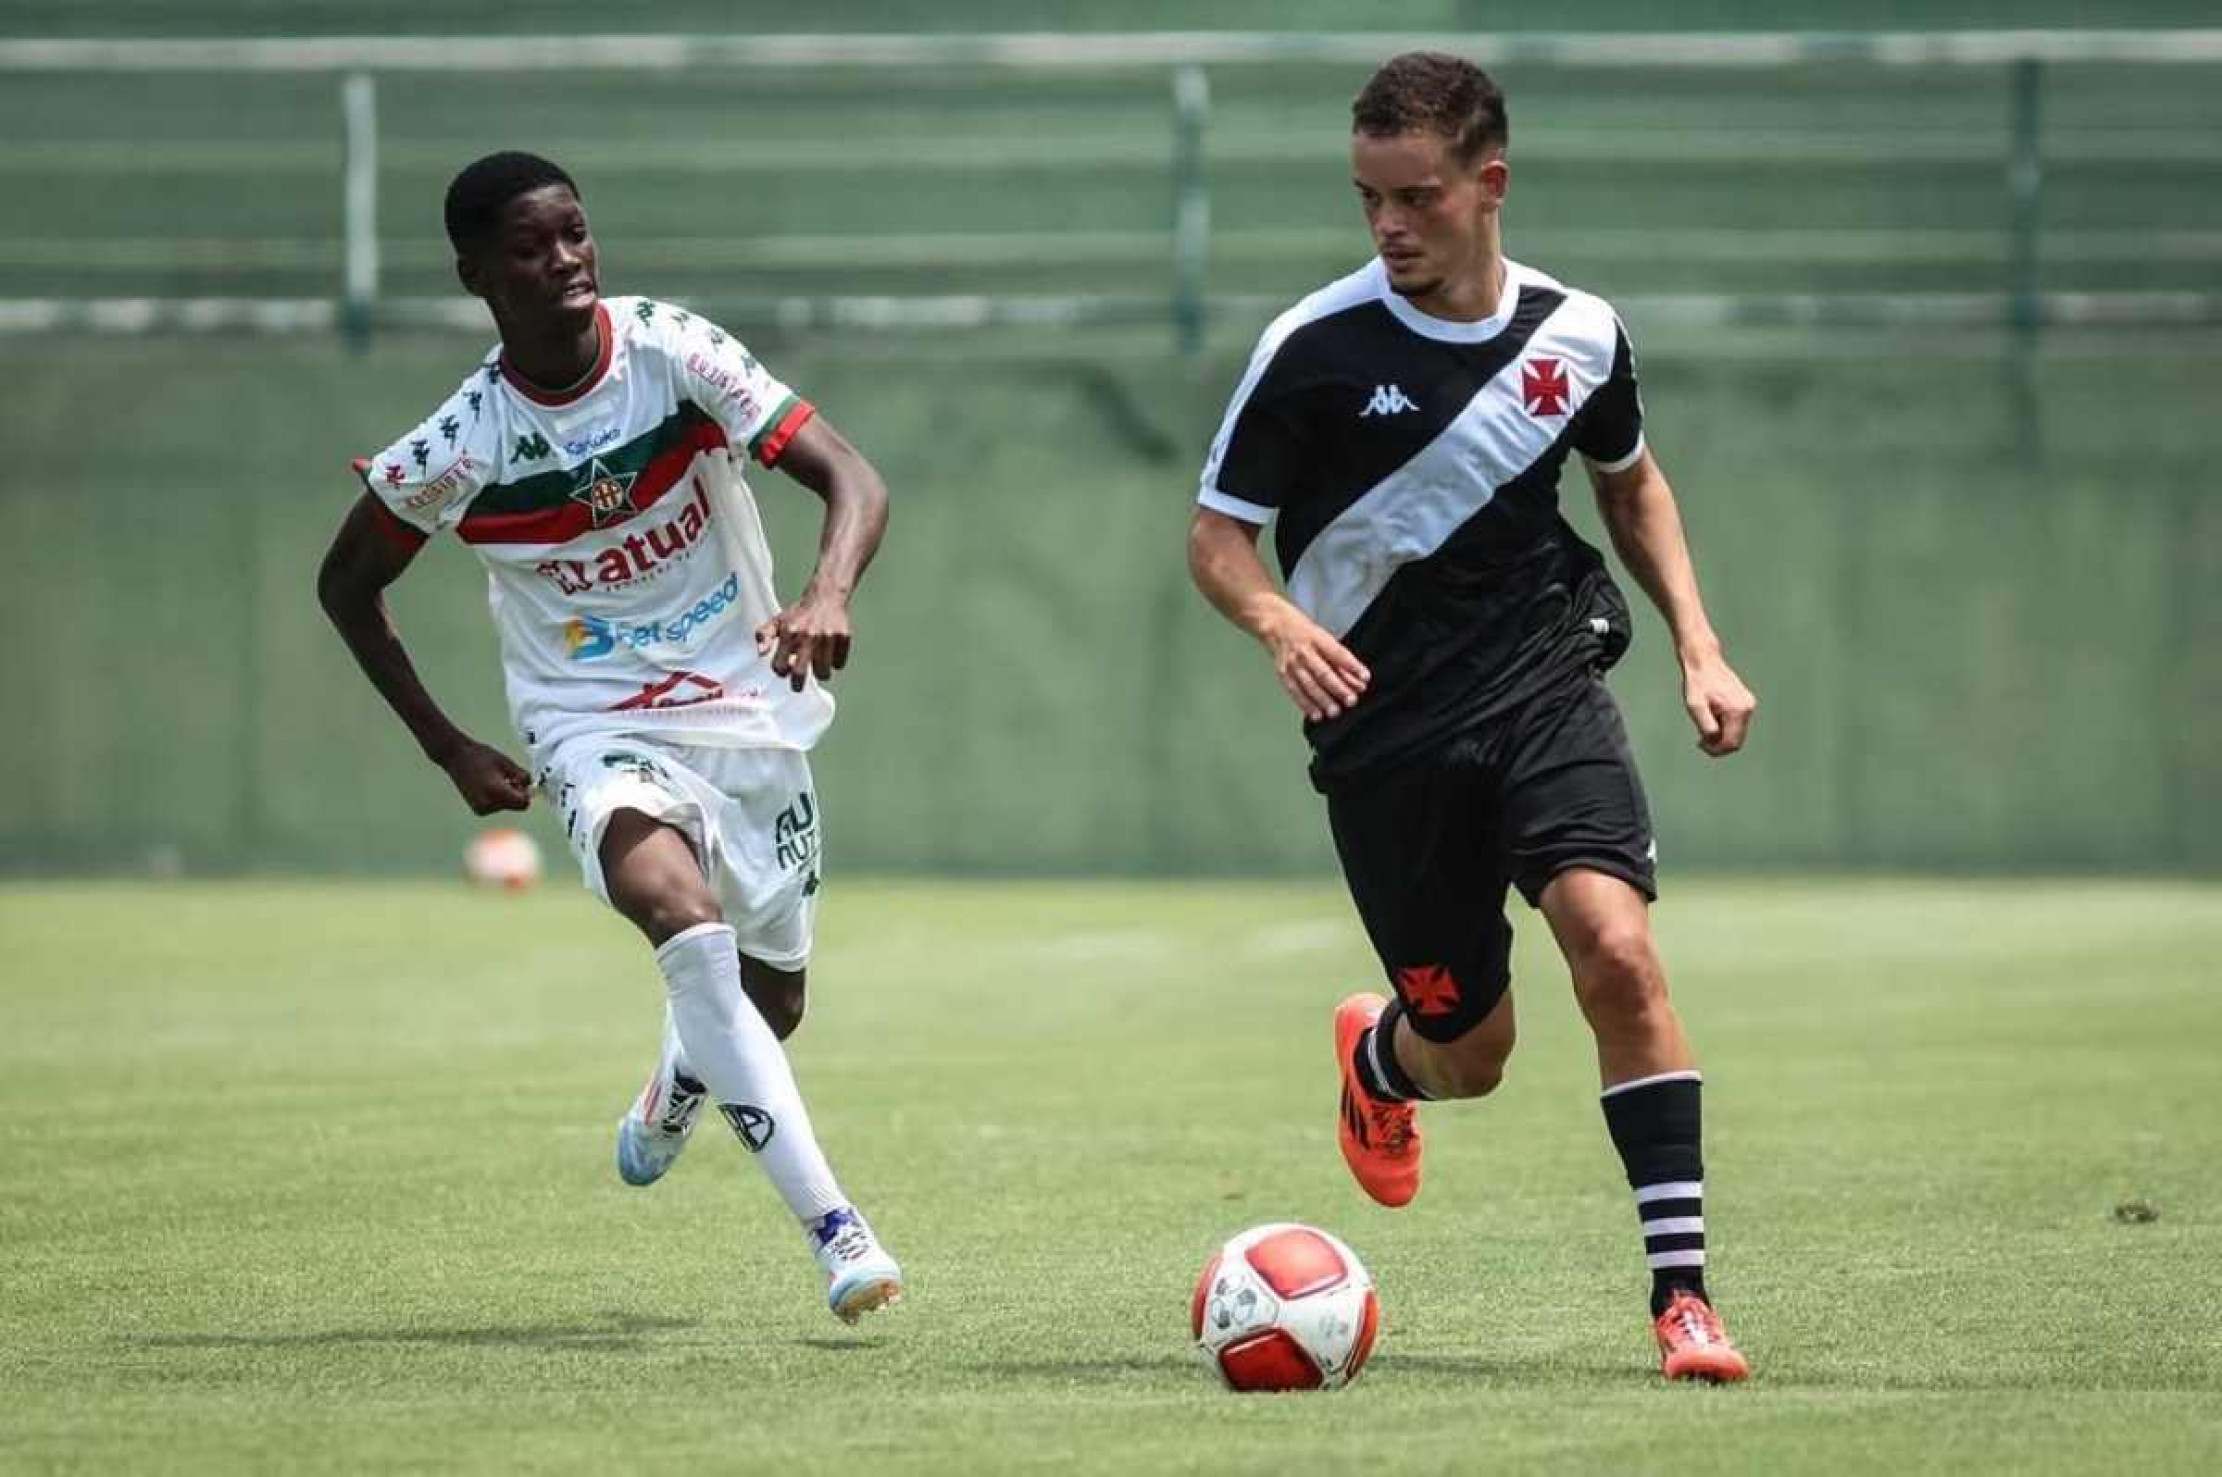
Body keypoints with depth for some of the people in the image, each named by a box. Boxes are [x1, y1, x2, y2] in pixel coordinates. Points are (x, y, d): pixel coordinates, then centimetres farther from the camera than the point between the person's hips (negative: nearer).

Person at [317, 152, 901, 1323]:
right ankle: (833, 1228, -34)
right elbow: (346, 584, 5)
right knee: (688, 921, -32)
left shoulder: (673, 351, -13)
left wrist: (828, 596, -39)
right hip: (598, 731, -3)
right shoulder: (460, 447, -13)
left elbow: (852, 480, -18)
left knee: (769, 1004, 13)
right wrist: (448, 750, 1)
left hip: (748, 710, 3)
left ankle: (675, 1092, 53)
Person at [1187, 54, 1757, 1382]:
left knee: (1617, 949, -23)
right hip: (1383, 721, -1)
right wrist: (1278, 621, -26)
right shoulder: (1318, 348, -10)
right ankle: (1377, 1055, 46)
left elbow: (1631, 481, 20)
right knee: (1472, 1051, 5)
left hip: (1545, 685, 1)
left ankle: (1683, 1292, -18)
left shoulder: (1577, 335, 0)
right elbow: (1218, 535, -4)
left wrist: (1700, 646, 10)